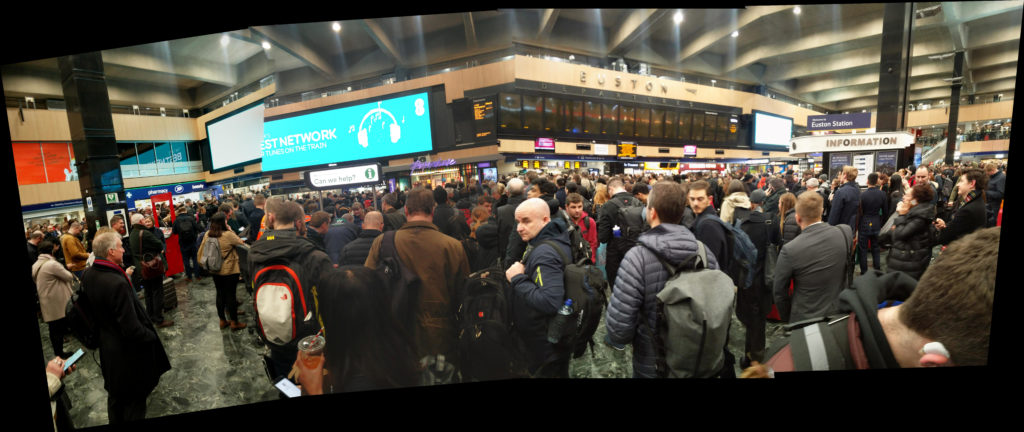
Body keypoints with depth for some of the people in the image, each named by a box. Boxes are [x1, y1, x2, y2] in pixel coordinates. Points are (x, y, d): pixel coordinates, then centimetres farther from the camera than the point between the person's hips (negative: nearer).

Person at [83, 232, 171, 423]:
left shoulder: (88, 275, -8)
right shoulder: (117, 283, -34)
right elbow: (132, 329, -29)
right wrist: (151, 336, -14)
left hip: (106, 348, 9)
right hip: (127, 352, -8)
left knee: (115, 395, 29)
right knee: (134, 400, 12)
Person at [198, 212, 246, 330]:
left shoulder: (207, 235, -2)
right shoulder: (228, 235, -21)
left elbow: (201, 251, 7)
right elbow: (241, 244, -9)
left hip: (215, 271, 6)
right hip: (229, 271, -6)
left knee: (220, 294, 16)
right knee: (231, 295, 4)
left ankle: (222, 321, 26)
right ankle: (234, 322, 13)